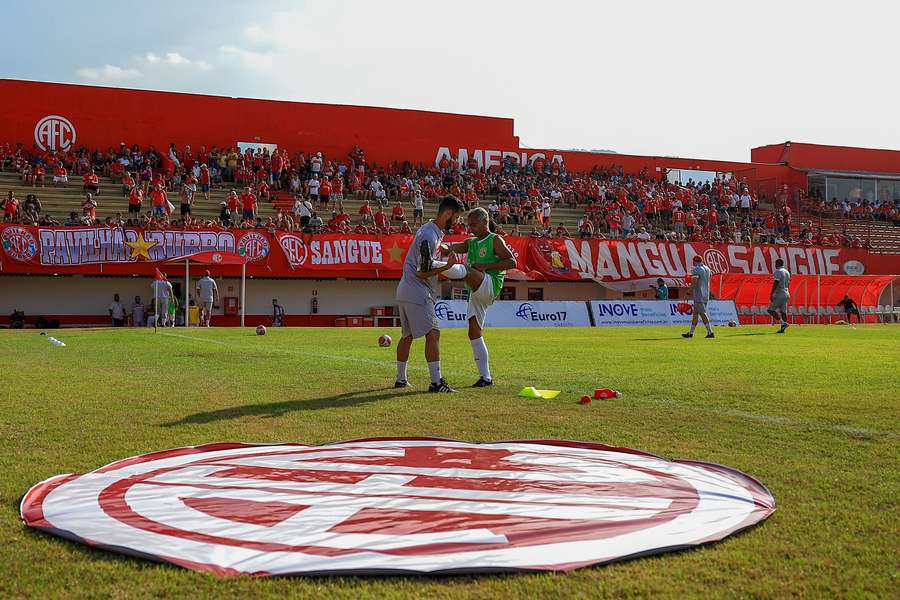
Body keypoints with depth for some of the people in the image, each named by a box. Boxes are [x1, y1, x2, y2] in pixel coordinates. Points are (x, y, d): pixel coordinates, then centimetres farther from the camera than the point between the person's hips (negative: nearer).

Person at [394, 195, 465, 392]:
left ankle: (401, 379, 26)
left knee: (407, 335, 17)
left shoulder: (432, 228, 12)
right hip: (417, 292, -11)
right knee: (433, 333, -13)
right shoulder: (429, 237, -19)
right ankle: (436, 382, -15)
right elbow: (422, 272, -19)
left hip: (405, 291, 11)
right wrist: (447, 267, -14)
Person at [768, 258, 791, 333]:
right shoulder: (787, 272, 17)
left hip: (779, 294, -9)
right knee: (783, 311, 7)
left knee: (771, 310, -4)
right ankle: (782, 329, 3)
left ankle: (783, 322, -19)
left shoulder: (778, 271, -10)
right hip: (786, 294, 9)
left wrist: (771, 293, -19)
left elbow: (776, 283, -19)